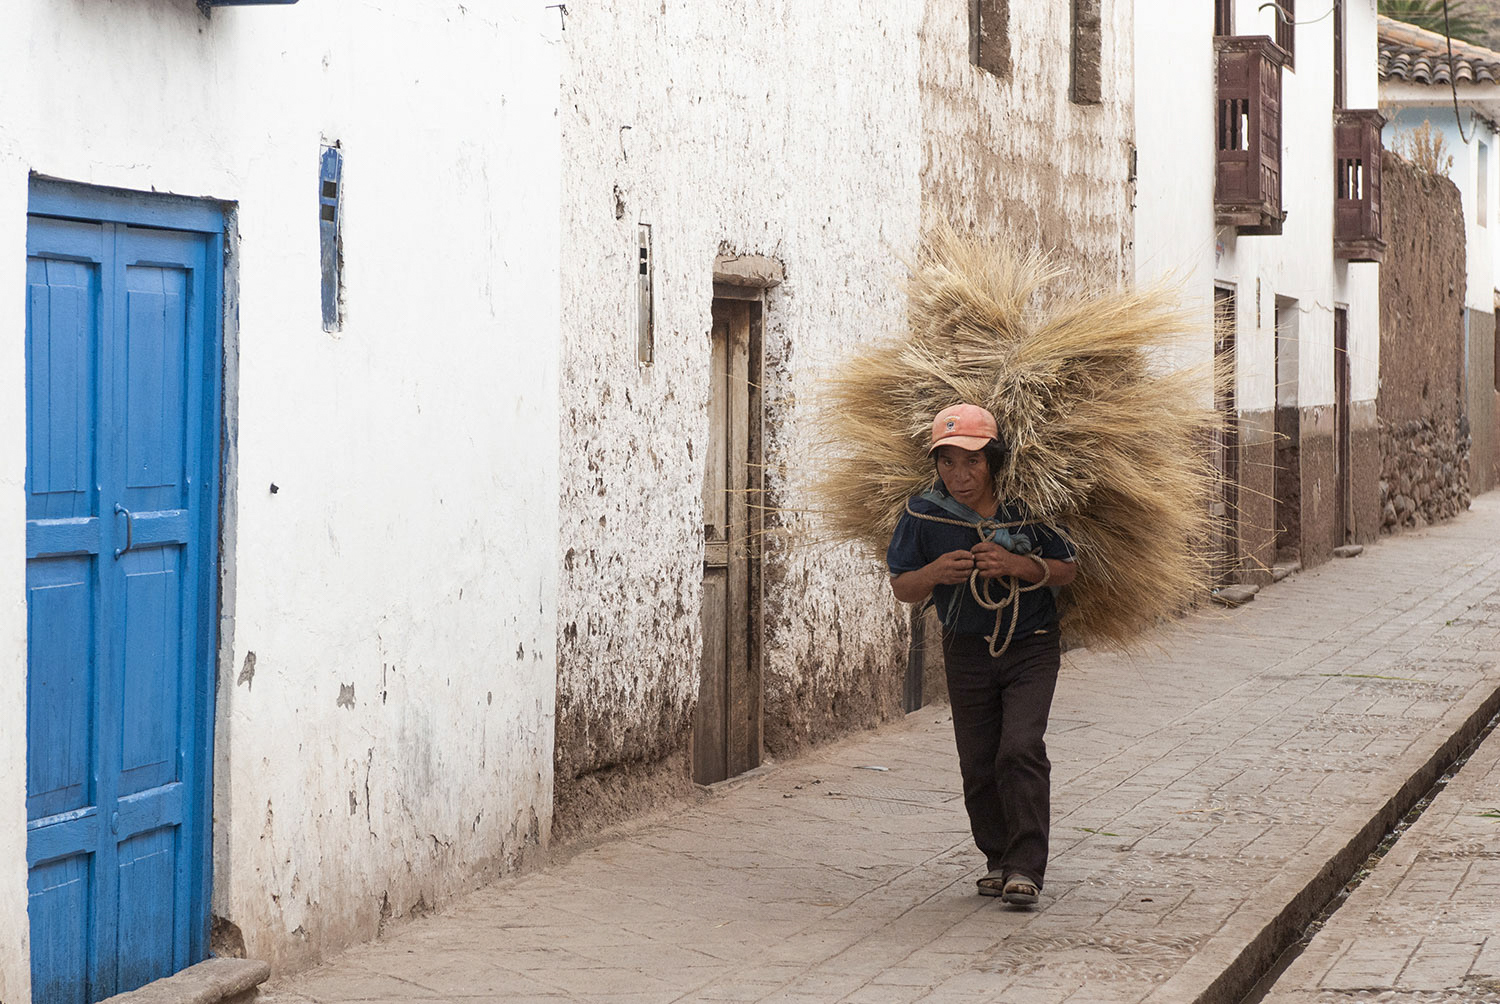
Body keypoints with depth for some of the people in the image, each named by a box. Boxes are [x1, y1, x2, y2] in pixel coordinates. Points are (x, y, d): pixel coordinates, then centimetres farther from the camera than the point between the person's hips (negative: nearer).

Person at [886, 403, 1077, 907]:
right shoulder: (924, 514, -9)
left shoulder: (1026, 506, -12)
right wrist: (935, 573, -25)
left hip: (1031, 646, -2)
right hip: (968, 650, 2)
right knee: (978, 762, 5)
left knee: (1020, 751, -15)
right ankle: (998, 858, 22)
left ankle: (1025, 867, -12)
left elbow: (1066, 570, -3)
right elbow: (902, 588, -2)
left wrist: (1015, 565, -22)